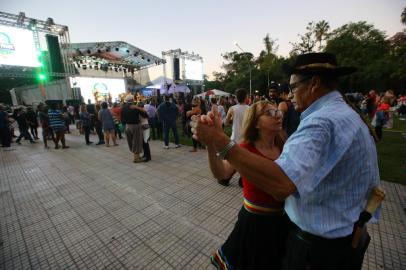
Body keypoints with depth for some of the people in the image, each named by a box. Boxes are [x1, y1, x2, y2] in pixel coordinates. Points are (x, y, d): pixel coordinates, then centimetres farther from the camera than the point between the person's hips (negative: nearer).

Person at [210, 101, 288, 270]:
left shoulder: (283, 147, -4)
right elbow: (221, 174, -39)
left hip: (282, 219, 5)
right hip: (256, 220, -5)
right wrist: (211, 143, -55)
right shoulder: (246, 149, -20)